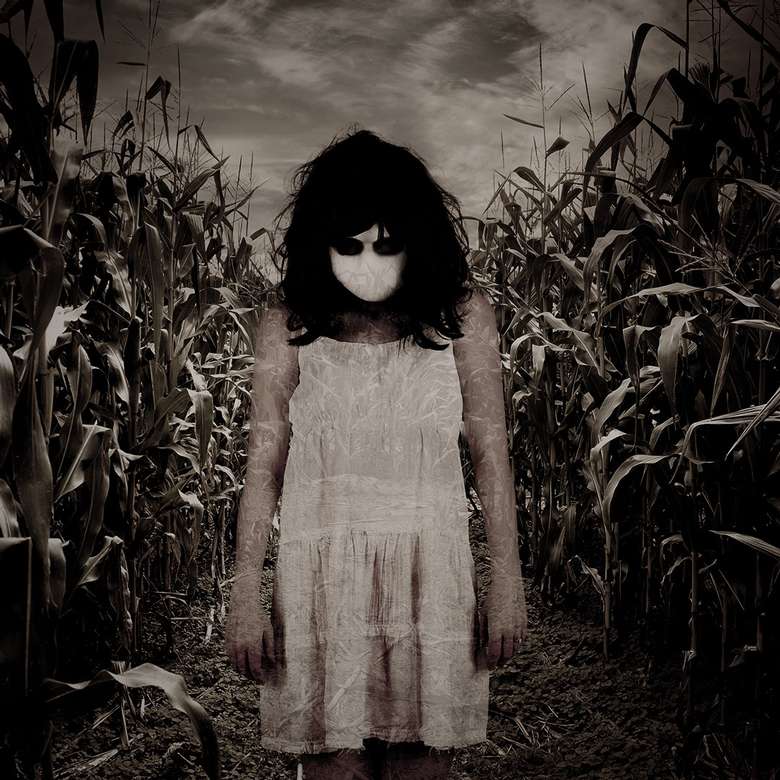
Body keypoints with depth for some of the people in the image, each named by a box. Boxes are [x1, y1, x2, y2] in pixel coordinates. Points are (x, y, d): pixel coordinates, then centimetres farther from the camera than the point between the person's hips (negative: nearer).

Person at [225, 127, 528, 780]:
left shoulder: (463, 315, 0)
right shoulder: (287, 326, -1)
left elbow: (492, 455, 3)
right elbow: (263, 467, 2)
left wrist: (508, 582, 3)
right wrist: (245, 596, 0)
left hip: (431, 578, 0)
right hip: (321, 581, 0)